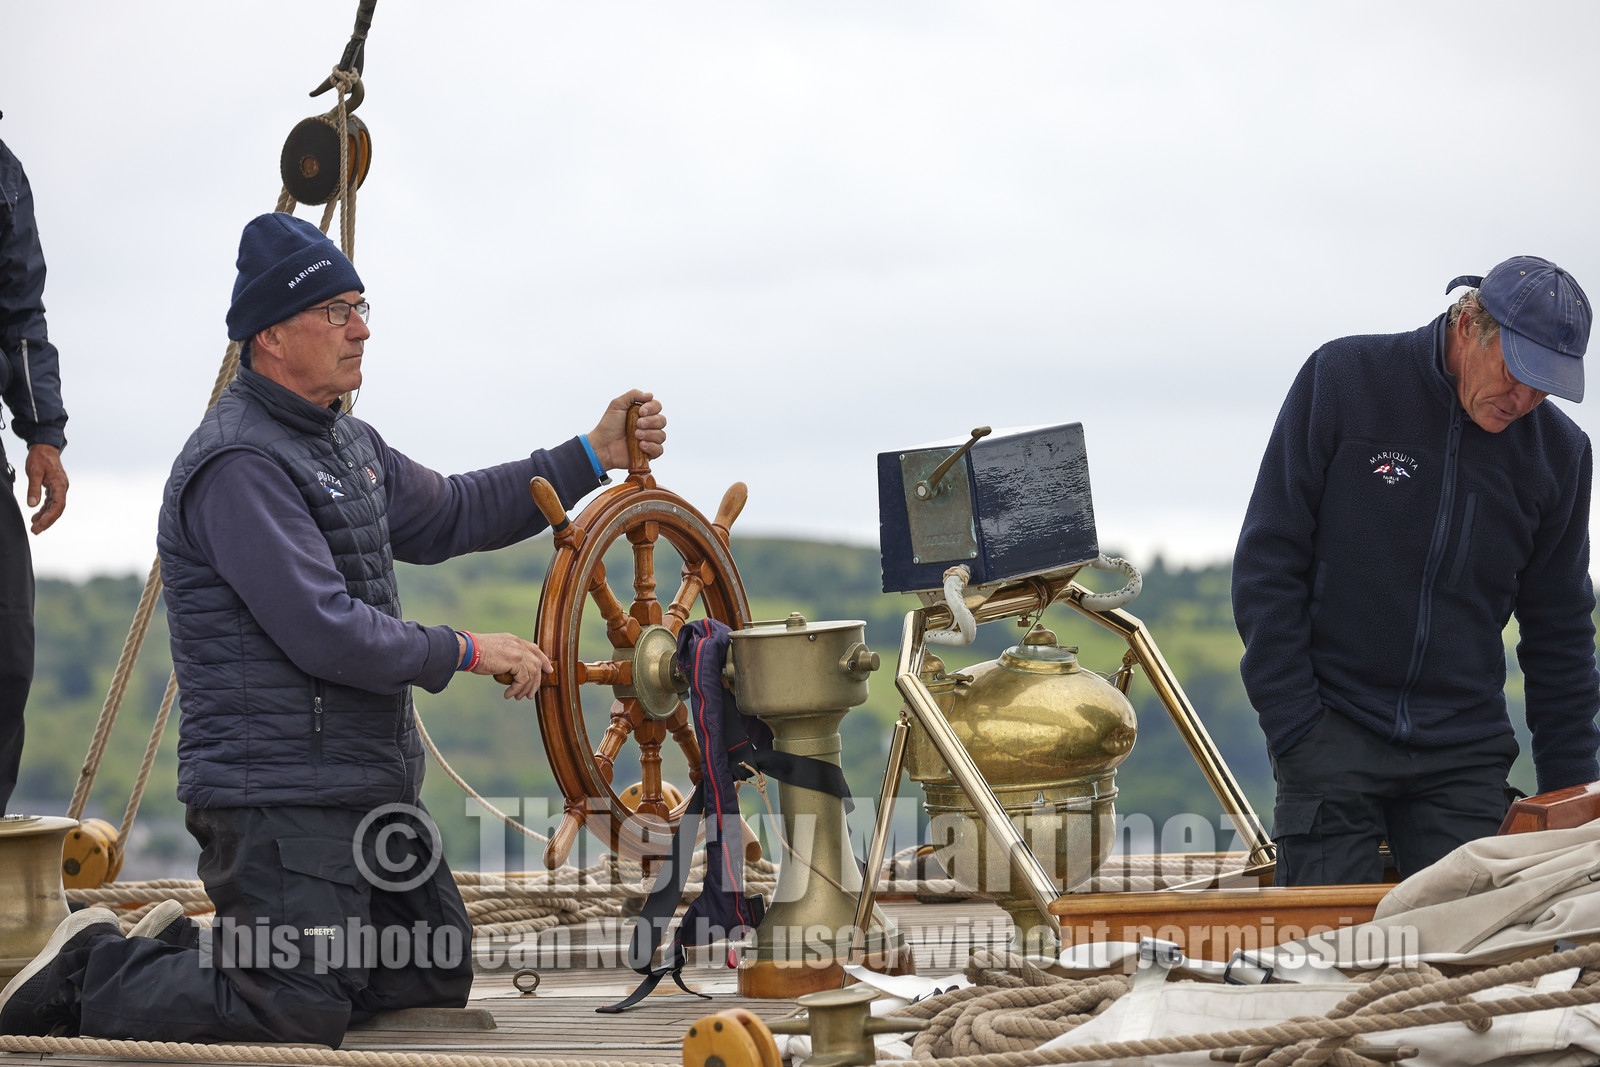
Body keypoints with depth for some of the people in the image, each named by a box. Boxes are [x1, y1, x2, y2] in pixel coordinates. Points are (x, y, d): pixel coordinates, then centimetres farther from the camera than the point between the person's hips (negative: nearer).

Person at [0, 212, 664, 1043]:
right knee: (302, 1014, -17)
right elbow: (323, 632, -24)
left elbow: (445, 516, 26)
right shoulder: (238, 464, -18)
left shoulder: (346, 442, 15)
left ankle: (196, 954, 21)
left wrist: (594, 457, 20)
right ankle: (90, 974, 2)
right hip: (275, 794, -10)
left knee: (437, 976, 16)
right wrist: (465, 652, -13)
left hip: (370, 784, 10)